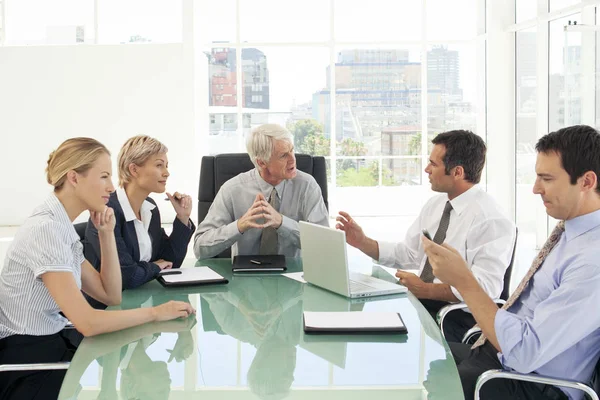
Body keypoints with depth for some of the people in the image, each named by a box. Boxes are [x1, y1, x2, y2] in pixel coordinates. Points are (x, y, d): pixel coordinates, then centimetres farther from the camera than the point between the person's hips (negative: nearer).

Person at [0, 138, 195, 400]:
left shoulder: (62, 227, 6)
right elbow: (87, 323, -26)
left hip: (51, 343, 8)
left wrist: (106, 233, -1)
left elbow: (110, 295, 8)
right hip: (27, 363, -8)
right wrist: (155, 312, -16)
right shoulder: (46, 229, -21)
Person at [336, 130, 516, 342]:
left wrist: (425, 289, -21)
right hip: (420, 303, 7)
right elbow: (408, 254, 12)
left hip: (458, 319, -7)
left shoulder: (490, 219, -15)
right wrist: (363, 242, 0)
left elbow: (485, 287, -21)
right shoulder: (435, 204, 9)